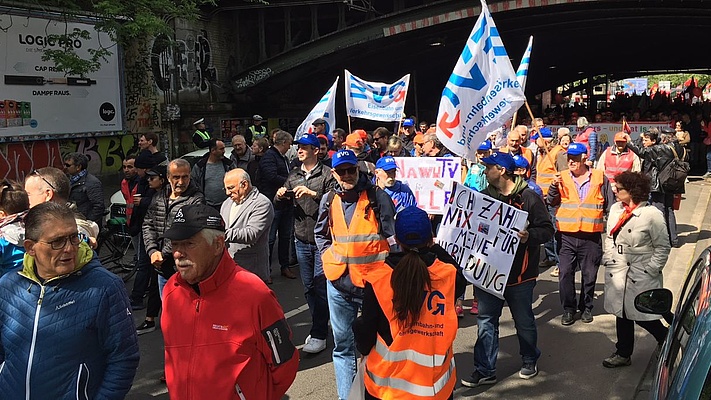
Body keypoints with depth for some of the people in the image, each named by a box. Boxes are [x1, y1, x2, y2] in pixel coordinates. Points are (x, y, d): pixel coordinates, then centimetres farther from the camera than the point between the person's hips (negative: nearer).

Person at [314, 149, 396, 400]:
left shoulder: (378, 197, -6)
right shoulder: (329, 200, 6)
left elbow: (393, 235, -3)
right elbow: (320, 233, 21)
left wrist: (385, 266, -9)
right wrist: (328, 257, 7)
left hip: (372, 281, -3)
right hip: (338, 282, 4)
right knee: (342, 344, 11)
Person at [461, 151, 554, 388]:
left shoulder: (529, 198, -9)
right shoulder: (485, 196, 5)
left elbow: (547, 230, -10)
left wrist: (530, 235, -29)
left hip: (519, 273, -4)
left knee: (524, 320, 14)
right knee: (486, 321, 6)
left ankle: (529, 360, 36)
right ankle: (485, 370, 15)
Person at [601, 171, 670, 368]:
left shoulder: (652, 214, -14)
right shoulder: (615, 208, 5)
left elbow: (663, 247, -8)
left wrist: (651, 271, -10)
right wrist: (607, 259, 8)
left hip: (640, 277, -6)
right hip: (617, 274, 6)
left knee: (642, 316, 2)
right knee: (622, 314, 14)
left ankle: (668, 341, 30)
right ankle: (623, 353, 28)